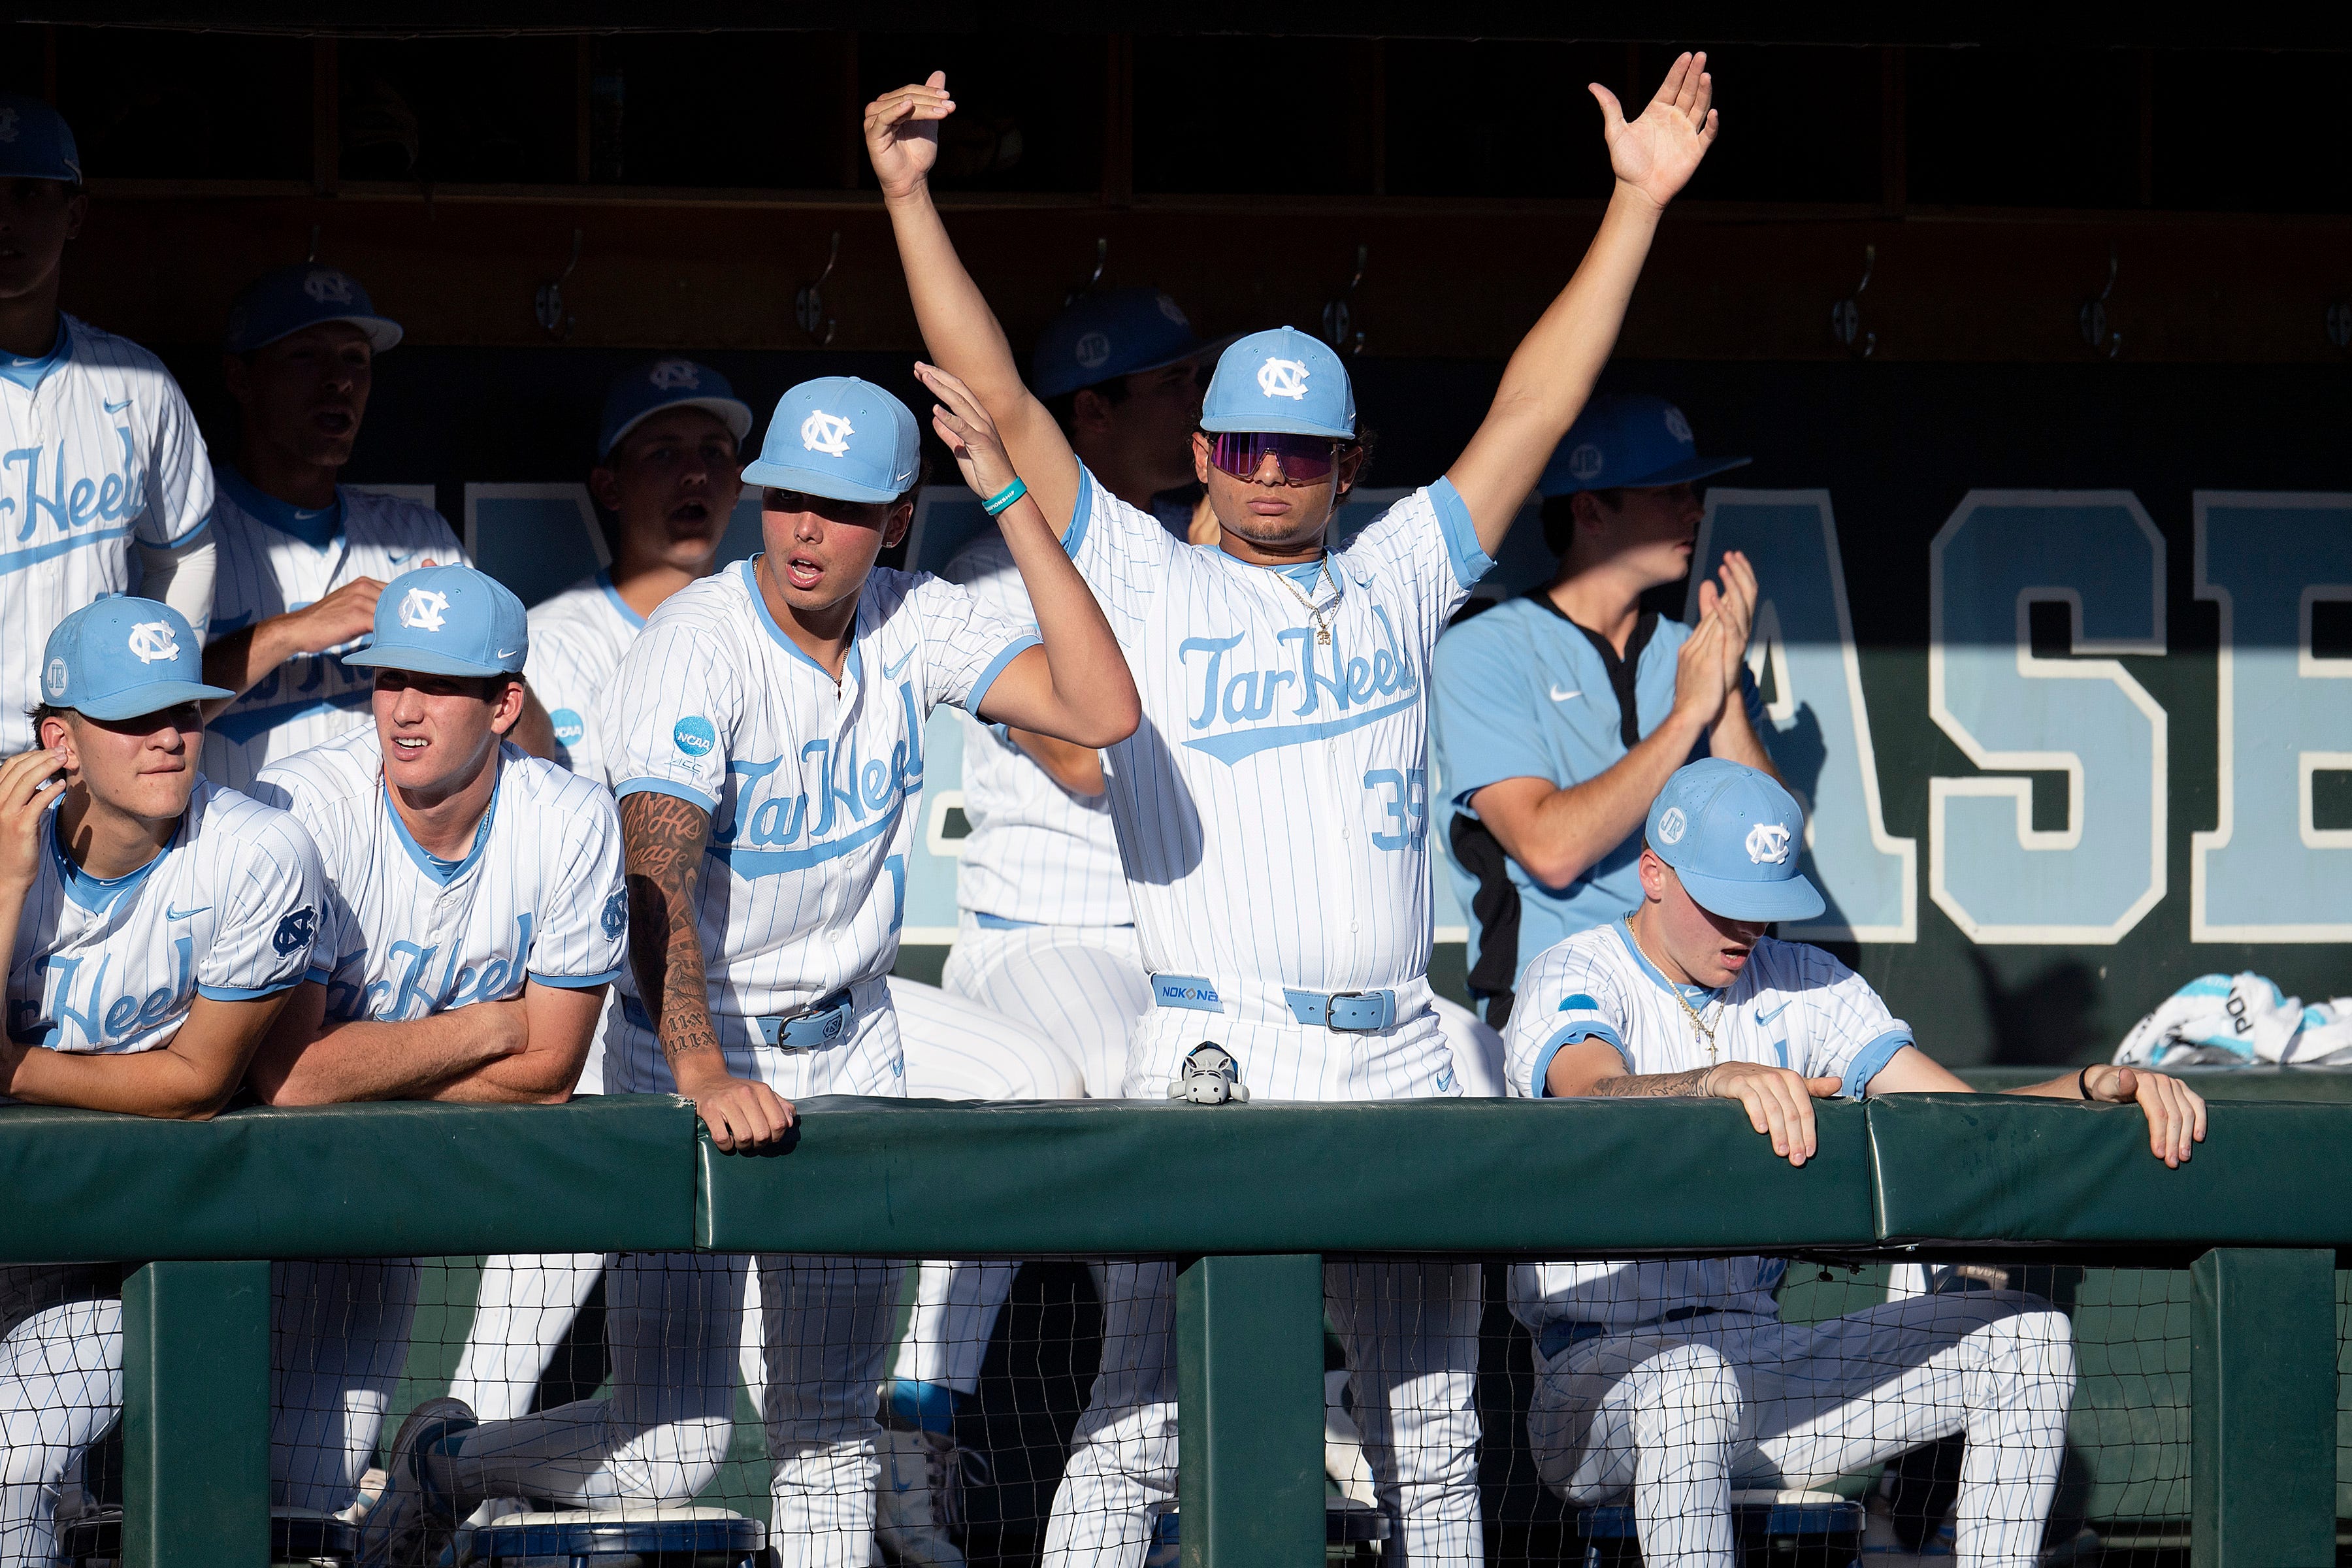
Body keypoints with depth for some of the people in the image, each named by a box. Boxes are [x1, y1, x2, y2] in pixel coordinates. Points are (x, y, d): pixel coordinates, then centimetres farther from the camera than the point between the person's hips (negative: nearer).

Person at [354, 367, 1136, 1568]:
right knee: (670, 1453, -8)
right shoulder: (693, 649, -20)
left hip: (851, 1050, 5)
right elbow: (658, 883, -32)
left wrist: (1009, 497, -20)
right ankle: (445, 1464, 18)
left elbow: (1100, 709, -16)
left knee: (832, 1426, 10)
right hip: (690, 1050, -5)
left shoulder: (915, 627, -3)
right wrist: (705, 1075, -48)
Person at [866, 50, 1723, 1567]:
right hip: (1214, 1058, -4)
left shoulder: (1396, 584, 17)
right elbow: (1001, 403, 2)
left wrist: (1637, 203, 11)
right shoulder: (1141, 580, 8)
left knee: (1434, 1436, 8)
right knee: (1142, 1423, -10)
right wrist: (910, 199, -5)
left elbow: (1531, 413, 15)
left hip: (1401, 1070, 4)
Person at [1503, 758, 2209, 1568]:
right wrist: (1724, 1081, -51)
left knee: (2024, 1338, -9)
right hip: (1595, 1373, -6)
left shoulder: (1805, 986, 11)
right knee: (1694, 1385, -41)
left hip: (1760, 1365, 6)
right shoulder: (1575, 979, -6)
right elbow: (1602, 1100, -31)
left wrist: (2096, 1087, -18)